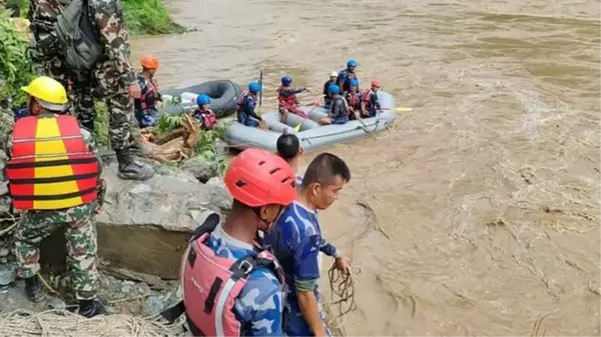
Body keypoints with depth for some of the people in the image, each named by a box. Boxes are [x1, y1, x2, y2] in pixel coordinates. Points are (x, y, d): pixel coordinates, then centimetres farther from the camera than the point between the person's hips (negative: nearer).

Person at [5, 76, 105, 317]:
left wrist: (21, 203, 24)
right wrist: (96, 204, 16)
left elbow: (10, 175, 7)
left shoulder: (16, 135, -4)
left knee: (24, 240, 30)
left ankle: (32, 285, 38)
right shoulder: (80, 133, -6)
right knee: (83, 254, 13)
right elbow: (97, 173, 0)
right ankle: (87, 303, 21)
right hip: (78, 206, 0)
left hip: (38, 210, 1)